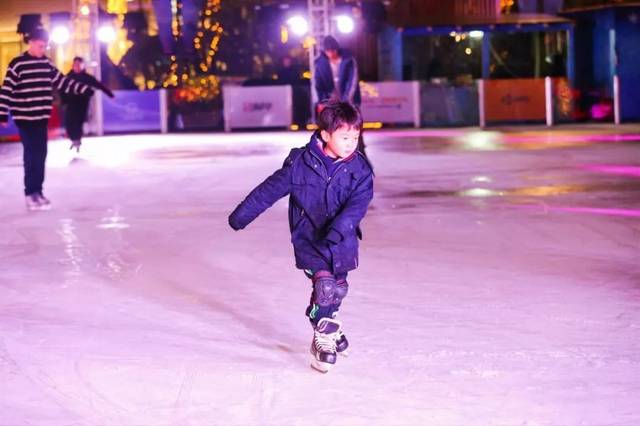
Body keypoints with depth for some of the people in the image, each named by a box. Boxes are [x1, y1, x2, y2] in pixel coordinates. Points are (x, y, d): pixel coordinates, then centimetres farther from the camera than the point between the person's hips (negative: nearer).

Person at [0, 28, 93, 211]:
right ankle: (31, 194, -1)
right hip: (25, 118, -6)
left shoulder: (46, 63, 9)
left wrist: (84, 89, 11)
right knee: (32, 155, -7)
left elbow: (61, 81, 16)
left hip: (41, 117, 6)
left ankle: (37, 191, 16)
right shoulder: (17, 64, -10)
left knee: (41, 154, 7)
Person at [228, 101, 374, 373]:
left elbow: (356, 206, -20)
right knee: (325, 284, -20)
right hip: (308, 237, -3)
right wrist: (241, 215, 3)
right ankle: (324, 338, -2)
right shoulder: (300, 163, -13)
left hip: (342, 241, 3)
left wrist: (335, 232, -36)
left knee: (337, 289, 16)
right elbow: (270, 190, -4)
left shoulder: (360, 170, -8)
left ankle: (328, 327, 45)